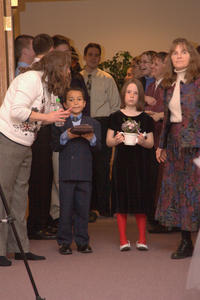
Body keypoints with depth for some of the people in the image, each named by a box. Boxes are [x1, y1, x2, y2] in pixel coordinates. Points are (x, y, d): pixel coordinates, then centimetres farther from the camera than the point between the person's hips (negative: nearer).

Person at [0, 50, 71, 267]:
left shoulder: (48, 86, 16)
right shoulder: (31, 79, -14)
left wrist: (59, 117, 2)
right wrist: (47, 117, -19)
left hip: (24, 144, 10)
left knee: (20, 195, 11)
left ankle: (20, 248, 16)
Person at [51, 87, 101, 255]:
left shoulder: (93, 123, 11)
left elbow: (97, 147, 5)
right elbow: (55, 146, -2)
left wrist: (91, 138, -15)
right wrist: (66, 136, -17)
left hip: (85, 172, 1)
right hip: (66, 172, -1)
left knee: (83, 208, 4)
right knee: (66, 208, 0)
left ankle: (82, 241, 13)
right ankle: (64, 242, 8)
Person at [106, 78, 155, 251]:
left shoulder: (146, 118, 7)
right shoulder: (116, 117, 5)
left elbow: (151, 143, 6)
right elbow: (108, 141, 4)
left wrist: (143, 141, -15)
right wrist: (116, 140, -16)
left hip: (141, 162, 1)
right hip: (122, 161, -1)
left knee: (141, 198, 2)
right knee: (122, 199, 0)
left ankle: (142, 239, 12)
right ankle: (123, 239, 8)